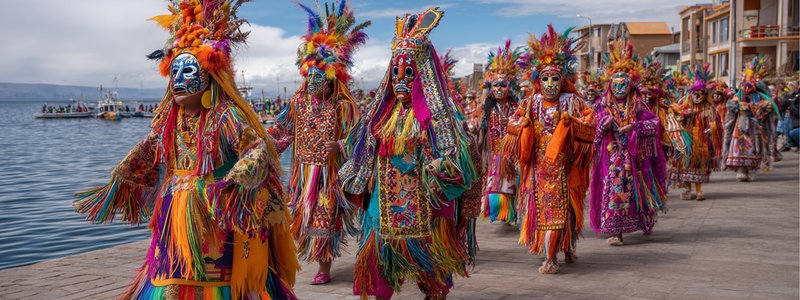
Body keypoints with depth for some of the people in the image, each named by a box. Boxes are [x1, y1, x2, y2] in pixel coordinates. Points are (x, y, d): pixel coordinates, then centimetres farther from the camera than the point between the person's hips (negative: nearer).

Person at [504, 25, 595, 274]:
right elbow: (513, 125, 10)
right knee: (542, 207, 3)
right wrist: (524, 122, -11)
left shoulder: (571, 102, -1)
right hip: (539, 165, 2)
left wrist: (571, 122, -20)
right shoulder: (531, 103, 5)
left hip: (564, 164, -2)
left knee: (564, 206, 0)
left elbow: (590, 120, -4)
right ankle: (549, 257, 12)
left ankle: (568, 247, 15)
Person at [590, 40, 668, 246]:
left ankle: (645, 222, 33)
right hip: (612, 155, 0)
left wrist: (635, 127, -18)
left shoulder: (638, 105, 1)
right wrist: (603, 125, -17)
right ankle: (615, 231, -7)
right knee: (614, 188, -9)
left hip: (634, 155, 0)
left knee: (635, 190, 8)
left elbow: (654, 124, -5)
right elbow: (594, 130, 4)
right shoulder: (604, 105, 3)